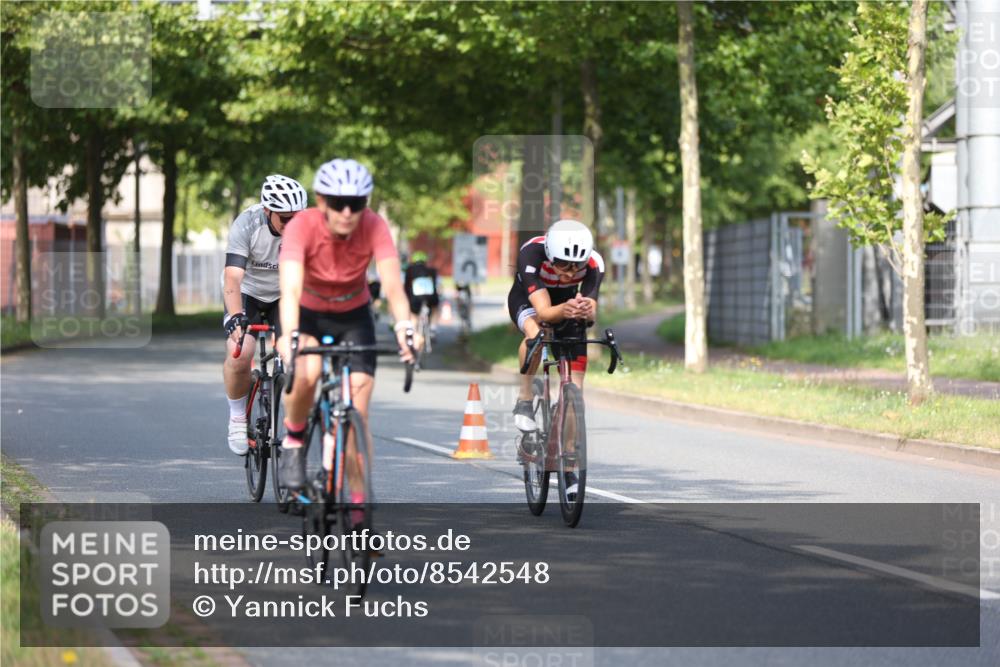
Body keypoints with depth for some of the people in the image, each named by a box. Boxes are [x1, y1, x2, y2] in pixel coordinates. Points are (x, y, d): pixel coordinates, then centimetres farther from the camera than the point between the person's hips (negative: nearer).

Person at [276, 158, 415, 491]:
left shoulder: (373, 226, -25)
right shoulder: (303, 226, -30)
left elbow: (392, 282, -37)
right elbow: (290, 288, -41)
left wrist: (404, 326, -56)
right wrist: (289, 335, -59)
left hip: (354, 316, 2)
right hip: (308, 314, -2)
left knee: (357, 412, -9)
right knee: (305, 373, -33)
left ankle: (360, 500, 1)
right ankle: (293, 440, -4)